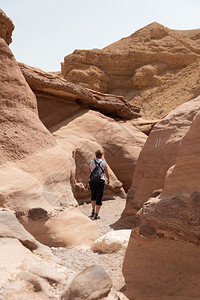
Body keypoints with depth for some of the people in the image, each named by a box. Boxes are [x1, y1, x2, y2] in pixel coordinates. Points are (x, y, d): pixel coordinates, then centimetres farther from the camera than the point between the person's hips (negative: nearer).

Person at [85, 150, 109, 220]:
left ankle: (93, 211, 22)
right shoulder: (103, 163, -1)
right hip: (100, 182, -2)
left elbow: (88, 173, 3)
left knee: (93, 195, 26)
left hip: (92, 182, 2)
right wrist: (108, 180, 29)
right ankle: (96, 215, 4)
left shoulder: (91, 162, 2)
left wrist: (87, 182, 12)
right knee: (99, 198, 5)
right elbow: (107, 174, 10)